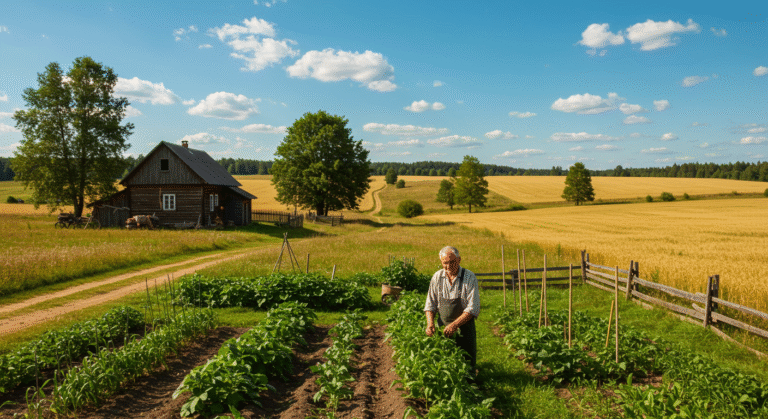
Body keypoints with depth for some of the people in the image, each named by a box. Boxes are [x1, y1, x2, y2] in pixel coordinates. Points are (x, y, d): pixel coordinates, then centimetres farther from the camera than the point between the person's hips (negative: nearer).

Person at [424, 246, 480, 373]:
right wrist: (430, 324, -11)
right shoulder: (437, 277, 0)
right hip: (443, 329, 3)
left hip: (464, 328, -3)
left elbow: (473, 308, -16)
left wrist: (455, 325, -24)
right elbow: (430, 304, 6)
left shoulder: (469, 277, -12)